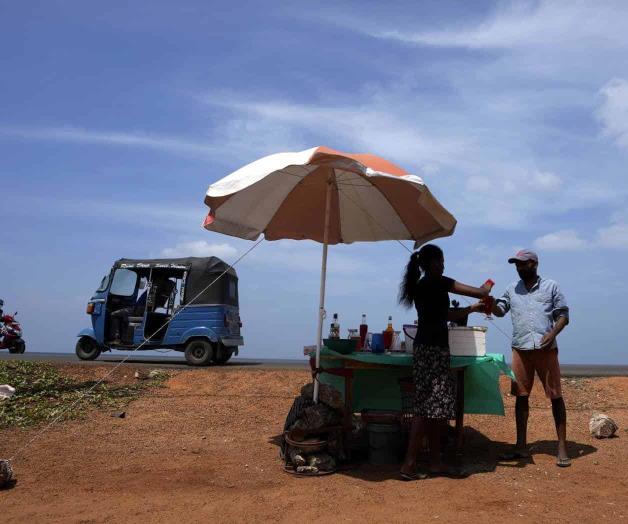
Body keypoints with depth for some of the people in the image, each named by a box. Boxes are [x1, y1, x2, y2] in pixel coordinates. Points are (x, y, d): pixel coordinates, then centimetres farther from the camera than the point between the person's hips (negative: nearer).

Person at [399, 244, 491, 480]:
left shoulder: (420, 286, 17)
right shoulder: (436, 283, -9)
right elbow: (479, 292, -6)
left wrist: (474, 308, 27)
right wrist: (486, 290, 16)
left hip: (427, 348, 9)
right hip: (433, 349, -9)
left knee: (434, 408, 11)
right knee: (427, 408, -8)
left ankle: (435, 462, 16)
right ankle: (409, 465, -8)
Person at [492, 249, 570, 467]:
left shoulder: (551, 286, 6)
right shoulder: (512, 288, 14)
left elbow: (563, 315, 5)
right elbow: (499, 310, 8)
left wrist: (553, 333, -13)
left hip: (546, 349, -3)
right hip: (521, 349, 3)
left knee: (555, 396, -1)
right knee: (521, 396, 6)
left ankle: (562, 447, 7)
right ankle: (521, 446, 14)